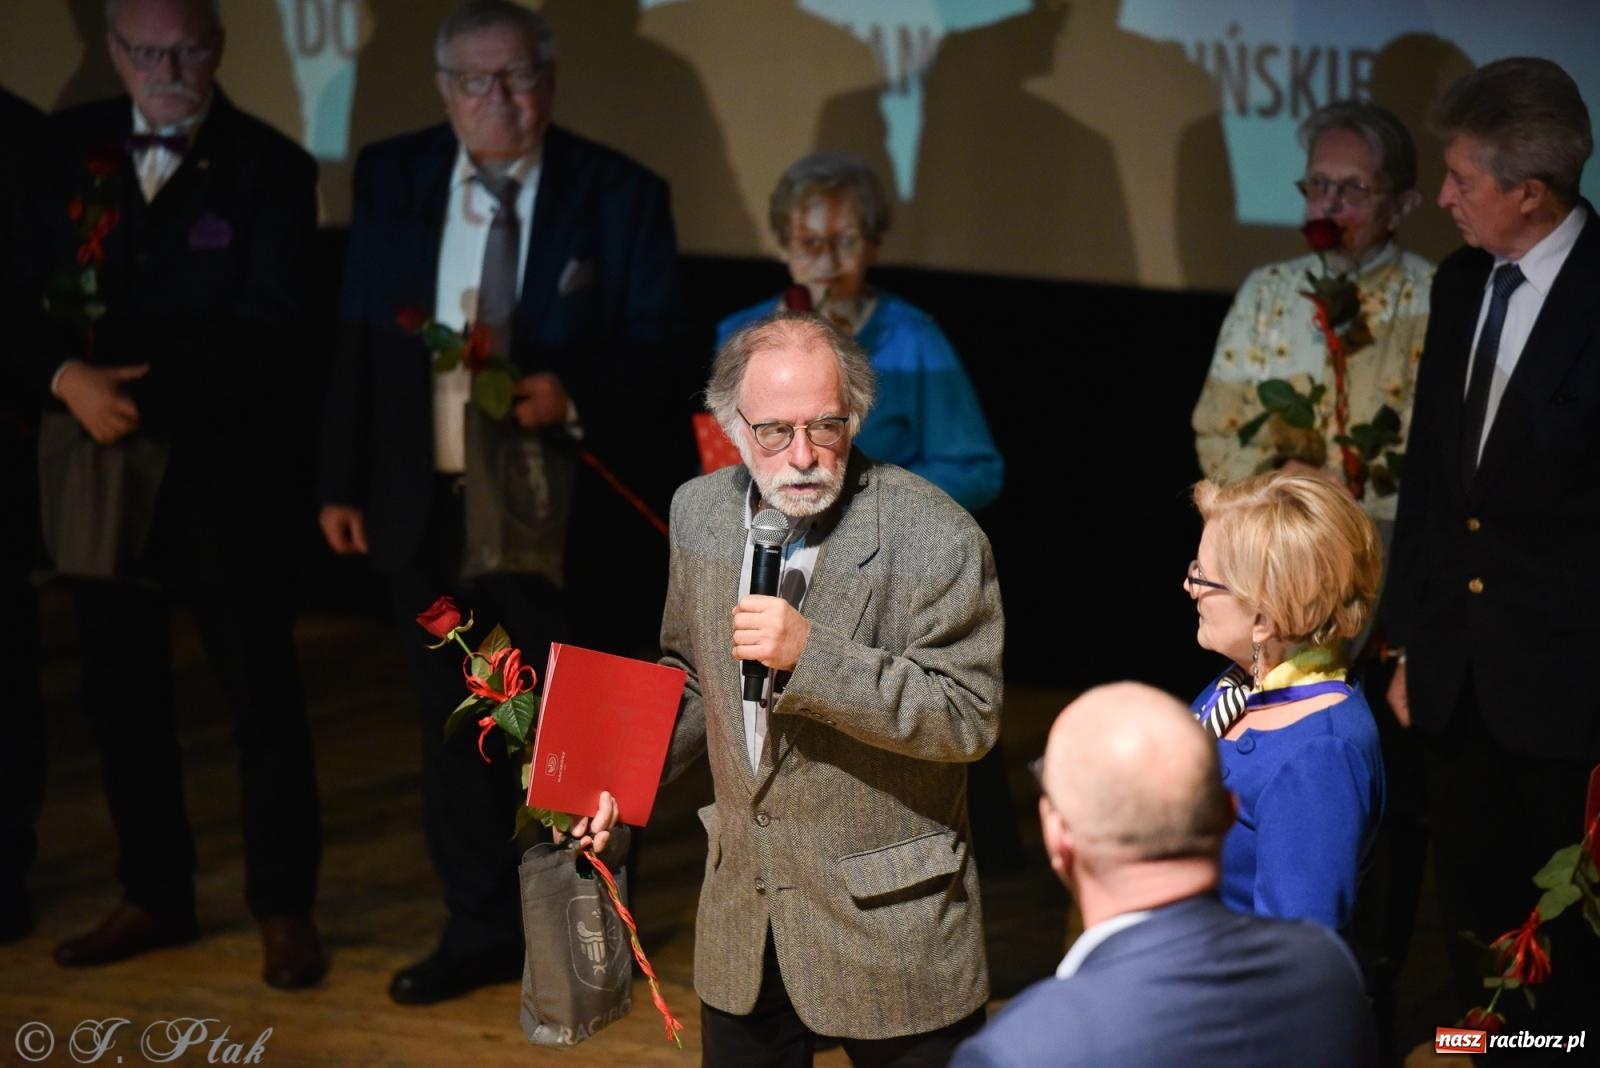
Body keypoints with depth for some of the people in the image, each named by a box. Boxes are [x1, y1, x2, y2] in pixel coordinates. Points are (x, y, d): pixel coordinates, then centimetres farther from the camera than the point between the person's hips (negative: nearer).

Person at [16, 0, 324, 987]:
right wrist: (66, 377, -15)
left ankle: (286, 908, 11)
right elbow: (33, 286, 4)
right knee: (121, 690, 10)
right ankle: (154, 897, 23)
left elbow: (266, 335, -11)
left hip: (222, 463, -4)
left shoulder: (269, 168, -5)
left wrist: (142, 390, -17)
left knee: (262, 692, 1)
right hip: (100, 459, 4)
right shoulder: (72, 149, 7)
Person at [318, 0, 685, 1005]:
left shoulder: (620, 195, -7)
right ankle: (482, 930, 27)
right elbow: (359, 342, 7)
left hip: (566, 513, -3)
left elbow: (657, 350, -6)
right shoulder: (391, 179, 3)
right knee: (457, 729, 13)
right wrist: (345, 482, 6)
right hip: (431, 505, 3)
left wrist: (572, 394, -25)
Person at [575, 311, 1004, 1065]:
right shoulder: (700, 511, 1)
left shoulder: (938, 539, -18)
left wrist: (812, 655, -31)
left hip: (888, 925, -5)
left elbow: (969, 718, -21)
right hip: (742, 921, 5)